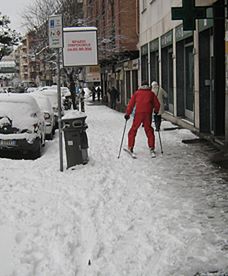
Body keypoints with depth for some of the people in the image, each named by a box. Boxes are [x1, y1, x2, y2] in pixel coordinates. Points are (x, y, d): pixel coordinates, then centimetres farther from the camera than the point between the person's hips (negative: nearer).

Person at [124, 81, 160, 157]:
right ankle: (151, 148, 7)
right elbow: (157, 104, 15)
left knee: (133, 130, 8)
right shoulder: (151, 93, 14)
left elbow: (131, 104, 6)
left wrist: (127, 113, 8)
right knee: (149, 130, 12)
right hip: (148, 114, 1)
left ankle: (130, 148, 9)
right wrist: (156, 111, 33)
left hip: (138, 114, -1)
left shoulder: (137, 93, 12)